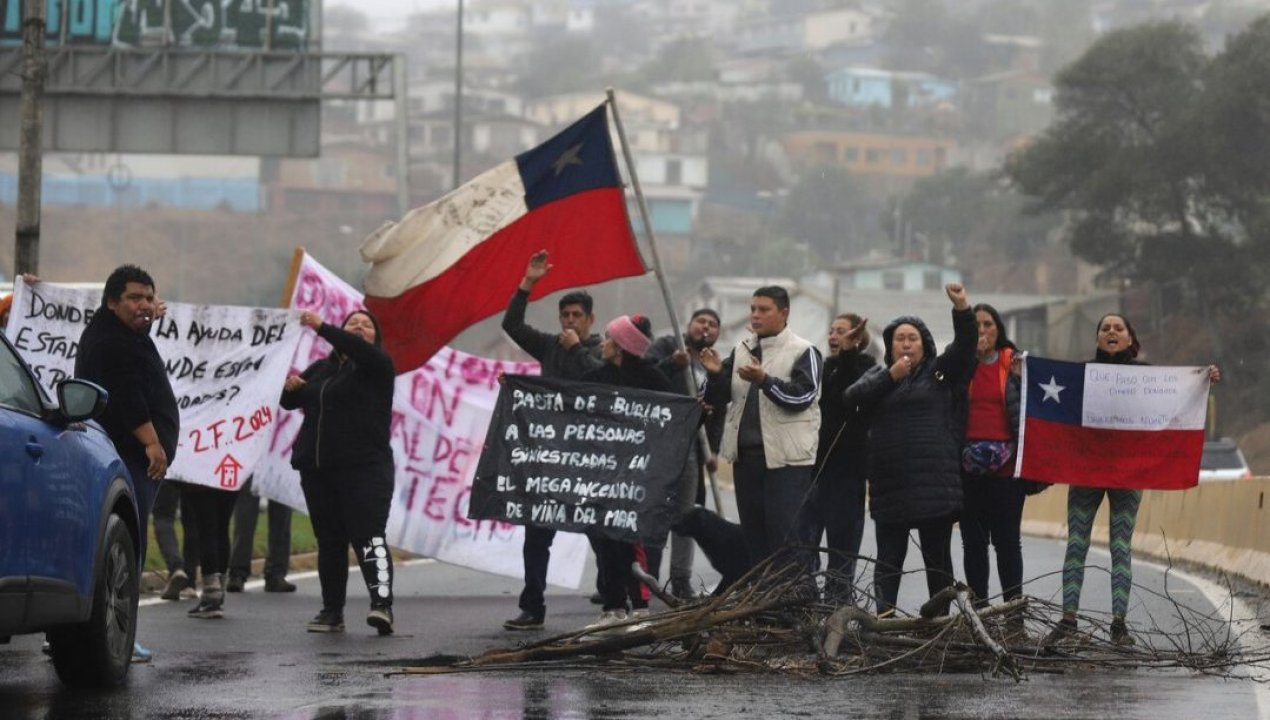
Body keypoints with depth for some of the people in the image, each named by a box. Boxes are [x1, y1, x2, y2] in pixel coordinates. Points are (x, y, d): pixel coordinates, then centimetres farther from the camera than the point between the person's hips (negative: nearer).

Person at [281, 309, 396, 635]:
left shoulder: (377, 365, 2)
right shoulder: (321, 369, 19)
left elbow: (357, 350, -20)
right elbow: (290, 402, 23)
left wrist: (322, 328, -30)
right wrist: (290, 388, -1)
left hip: (364, 467, -6)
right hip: (317, 468, 6)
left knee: (367, 535, -18)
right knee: (329, 540, 6)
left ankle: (382, 604, -28)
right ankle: (332, 611, 10)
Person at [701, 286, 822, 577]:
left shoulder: (803, 352, -4)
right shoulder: (742, 349, 15)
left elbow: (802, 396, -16)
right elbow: (718, 398, 14)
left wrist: (764, 380, -27)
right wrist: (717, 374, -7)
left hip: (787, 457, -7)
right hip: (746, 454, 7)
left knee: (787, 531, -10)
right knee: (754, 531, 12)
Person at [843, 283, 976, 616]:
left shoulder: (939, 372, 10)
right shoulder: (878, 375, 16)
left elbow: (964, 345, -5)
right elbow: (852, 398, 0)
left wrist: (961, 308, -21)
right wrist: (890, 377, -10)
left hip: (935, 483, -2)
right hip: (889, 484, 2)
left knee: (938, 557, 2)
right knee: (889, 556, 0)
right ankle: (884, 616, -4)